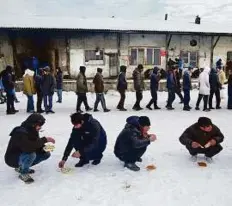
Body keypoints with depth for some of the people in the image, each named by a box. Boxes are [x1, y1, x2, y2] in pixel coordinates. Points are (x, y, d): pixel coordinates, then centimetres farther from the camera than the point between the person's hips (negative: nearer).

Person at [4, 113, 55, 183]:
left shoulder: (33, 131, -3)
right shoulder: (20, 133, -29)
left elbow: (36, 146, 2)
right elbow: (28, 148, -42)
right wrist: (44, 140, -36)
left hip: (24, 156, 9)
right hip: (13, 159, -9)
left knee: (46, 154, 0)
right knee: (31, 154, -36)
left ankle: (21, 167, 13)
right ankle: (23, 173, -8)